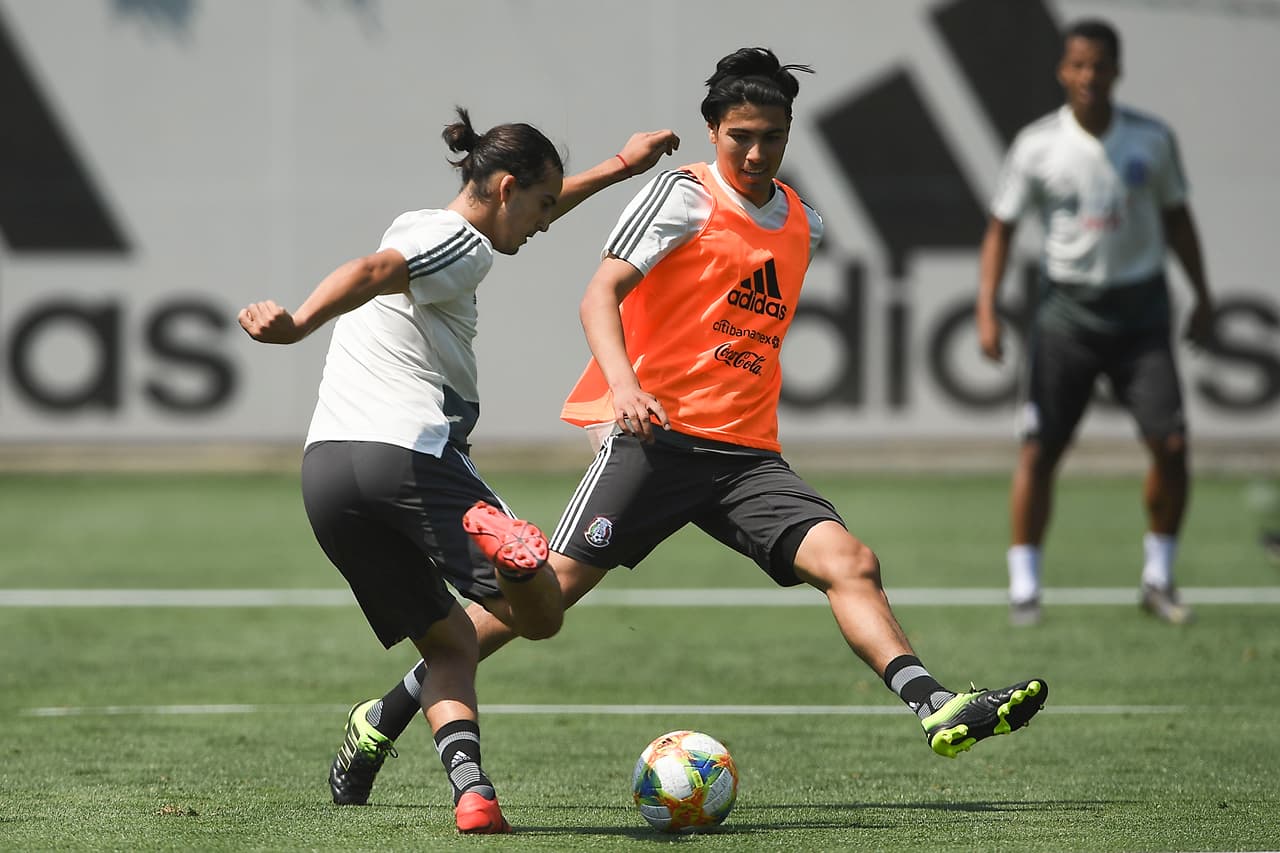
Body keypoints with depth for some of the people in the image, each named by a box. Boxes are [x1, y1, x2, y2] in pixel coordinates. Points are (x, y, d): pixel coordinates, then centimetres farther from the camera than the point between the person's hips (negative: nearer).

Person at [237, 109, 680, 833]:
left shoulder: (420, 227, 27)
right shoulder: (461, 245, -3)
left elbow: (516, 220, 45)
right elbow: (373, 272, -23)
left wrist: (617, 168, 51)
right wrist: (298, 325, -40)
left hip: (326, 469, 8)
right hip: (411, 454, -8)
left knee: (451, 644, 12)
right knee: (542, 616, 0)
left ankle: (471, 790, -13)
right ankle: (505, 545, -36)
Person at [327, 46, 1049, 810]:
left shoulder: (804, 224, 16)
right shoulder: (685, 196, -3)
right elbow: (602, 293, -13)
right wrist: (624, 384, -28)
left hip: (747, 456, 5)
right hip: (658, 434, -5)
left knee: (851, 563, -15)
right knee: (555, 583, -9)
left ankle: (941, 712, -26)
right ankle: (387, 715, 2)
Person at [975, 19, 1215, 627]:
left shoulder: (1153, 139, 0)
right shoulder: (1035, 147, -4)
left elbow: (1176, 216, 13)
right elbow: (1001, 229, 1)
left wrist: (1202, 297, 11)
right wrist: (987, 312, -8)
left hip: (1139, 308, 1)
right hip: (1066, 308, -1)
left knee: (1171, 444, -8)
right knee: (1039, 452, -6)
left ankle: (1158, 580, 8)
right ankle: (1024, 588, 3)